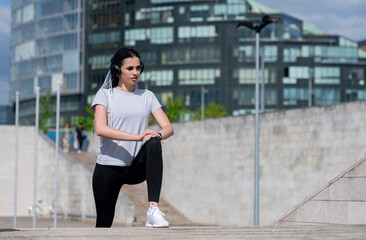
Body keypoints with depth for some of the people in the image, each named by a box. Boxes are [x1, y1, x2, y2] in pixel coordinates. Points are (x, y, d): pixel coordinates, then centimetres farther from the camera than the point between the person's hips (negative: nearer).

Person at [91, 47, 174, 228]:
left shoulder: (147, 96, 13)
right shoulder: (105, 94, 2)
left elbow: (168, 128, 4)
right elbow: (100, 129, -15)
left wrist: (157, 135, -21)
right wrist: (137, 137, -27)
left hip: (137, 168, 1)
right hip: (108, 168, -1)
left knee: (153, 144, -31)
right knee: (104, 224, -1)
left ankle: (153, 209, -39)